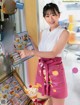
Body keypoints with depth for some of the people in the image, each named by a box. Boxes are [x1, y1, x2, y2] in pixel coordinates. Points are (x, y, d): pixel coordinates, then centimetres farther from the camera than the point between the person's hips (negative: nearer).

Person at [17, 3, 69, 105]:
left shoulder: (64, 32, -11)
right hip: (42, 69, 5)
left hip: (55, 69, -5)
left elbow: (53, 53, -20)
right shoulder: (43, 32, 8)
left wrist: (31, 52, -29)